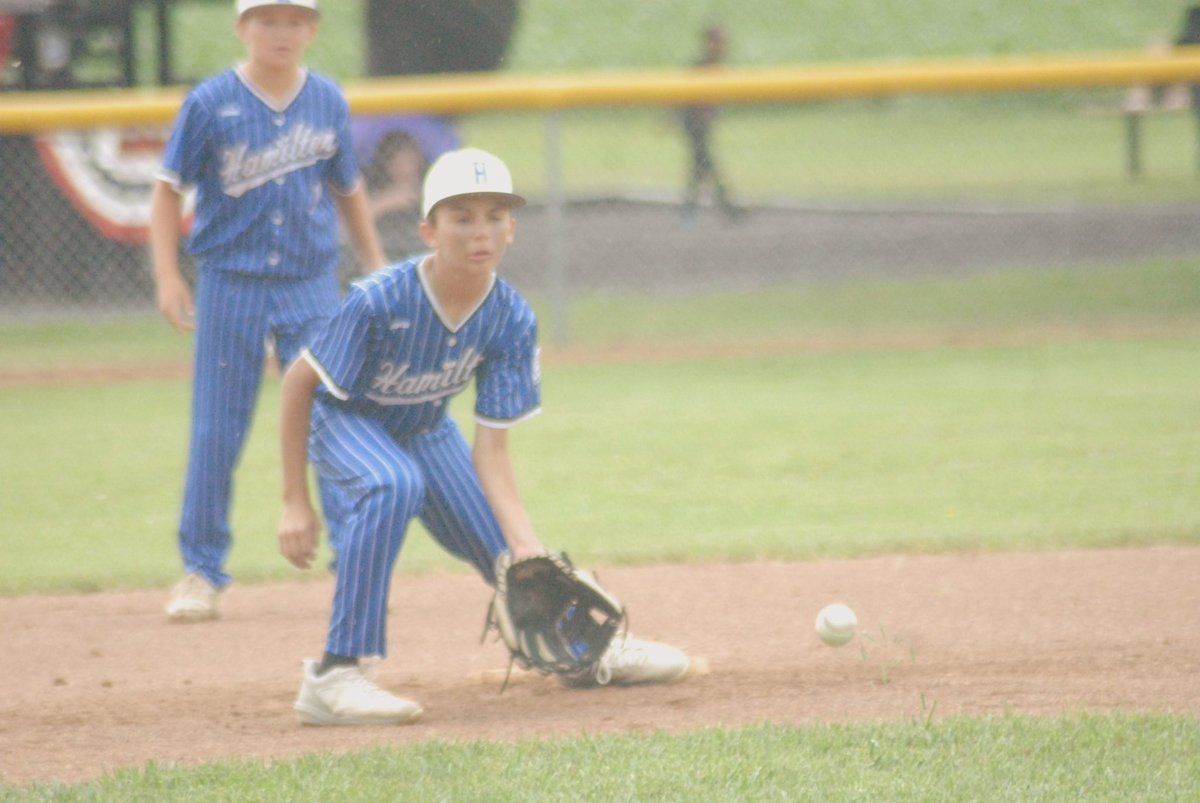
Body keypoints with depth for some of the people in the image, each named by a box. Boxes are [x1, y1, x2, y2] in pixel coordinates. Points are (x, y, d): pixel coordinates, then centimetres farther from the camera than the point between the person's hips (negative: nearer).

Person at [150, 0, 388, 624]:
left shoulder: (329, 102, 3)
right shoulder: (210, 103, -6)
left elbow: (347, 187, 15)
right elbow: (169, 190, -1)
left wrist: (376, 266, 16)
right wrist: (167, 275, -9)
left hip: (312, 285, 2)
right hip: (230, 285, -2)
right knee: (216, 432, 1)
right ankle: (201, 571, 12)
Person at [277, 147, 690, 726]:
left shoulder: (512, 322, -23)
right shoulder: (379, 301, -35)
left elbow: (491, 450, -20)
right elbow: (299, 380, -23)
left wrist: (525, 541, -34)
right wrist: (295, 502, -21)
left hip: (425, 431, 5)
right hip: (344, 420, -4)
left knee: (510, 555, 4)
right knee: (393, 485, -36)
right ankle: (333, 677, -33)